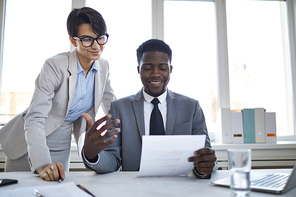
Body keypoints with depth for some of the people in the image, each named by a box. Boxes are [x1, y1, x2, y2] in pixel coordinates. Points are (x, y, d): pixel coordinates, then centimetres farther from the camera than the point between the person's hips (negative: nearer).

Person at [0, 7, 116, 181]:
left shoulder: (103, 67, -6)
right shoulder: (55, 66, -24)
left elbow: (114, 110, 5)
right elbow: (35, 118, -29)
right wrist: (42, 164, -42)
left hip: (62, 147, 4)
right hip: (32, 144, -4)